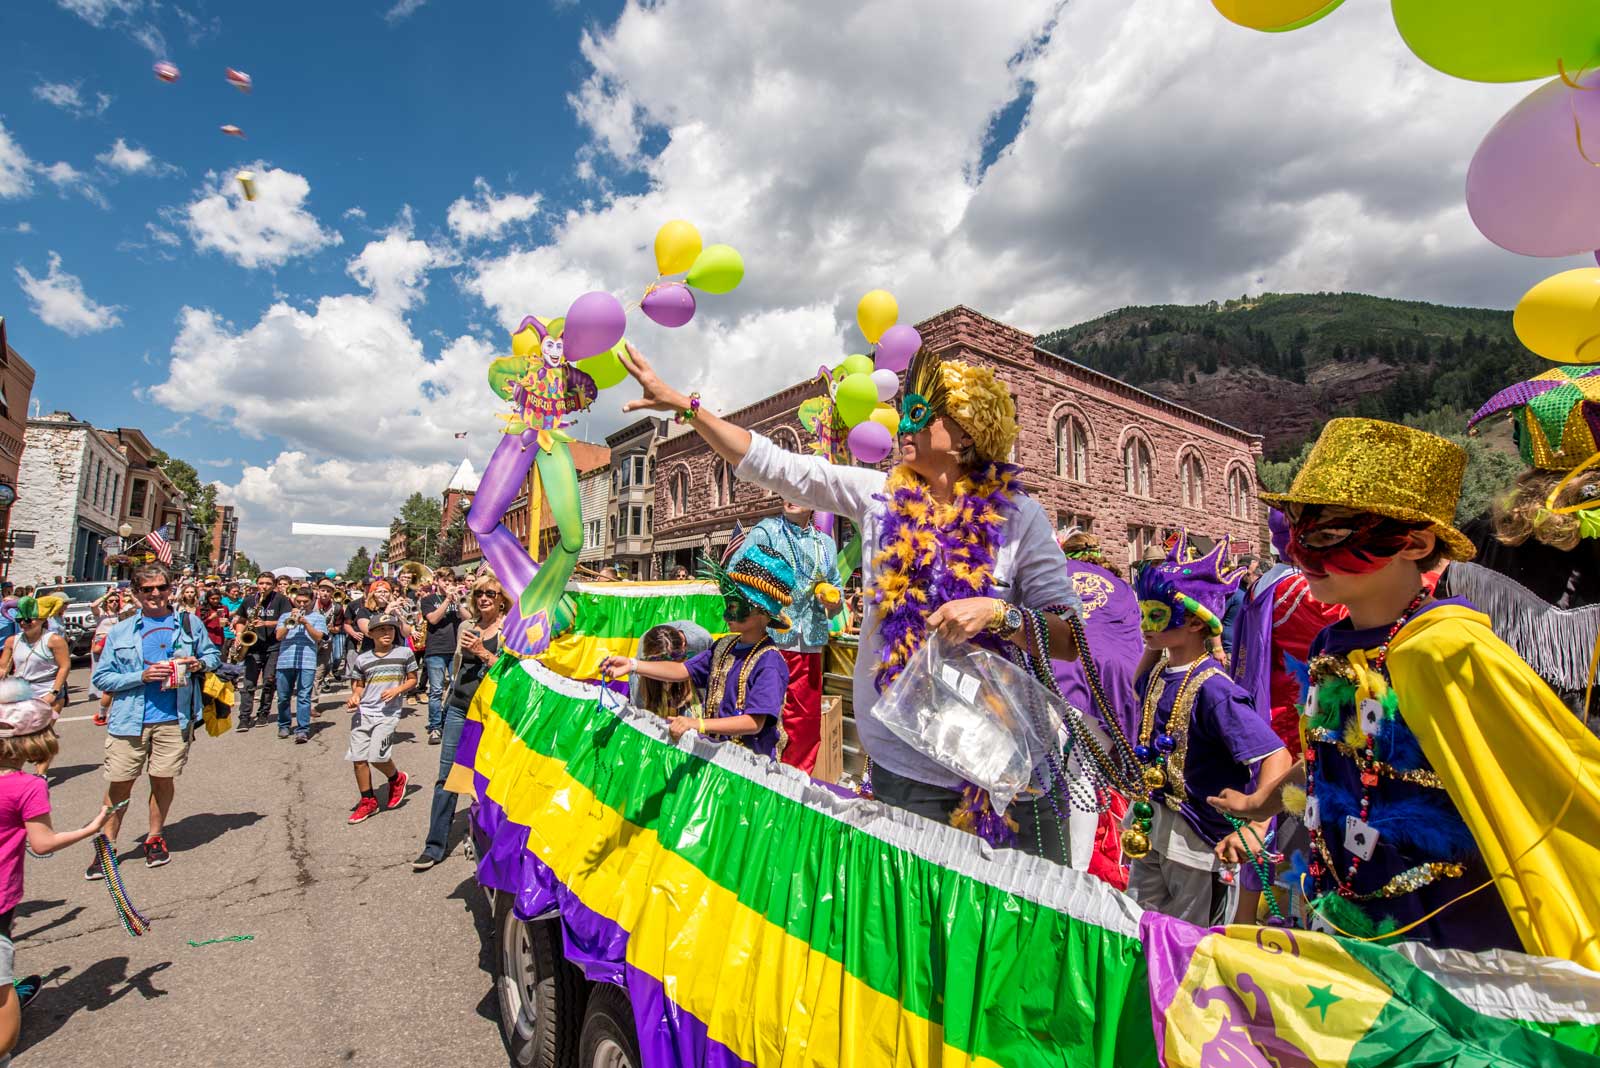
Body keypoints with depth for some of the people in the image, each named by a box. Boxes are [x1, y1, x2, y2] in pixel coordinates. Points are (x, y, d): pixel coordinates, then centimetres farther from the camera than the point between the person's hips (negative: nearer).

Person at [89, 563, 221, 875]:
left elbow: (213, 655, 14)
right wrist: (141, 676, -14)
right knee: (119, 783, 4)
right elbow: (101, 677, 2)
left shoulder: (190, 624, 5)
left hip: (174, 719, 0)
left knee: (163, 779, 9)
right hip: (129, 720, 0)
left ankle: (154, 838, 27)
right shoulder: (120, 632, 3)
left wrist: (200, 663, -8)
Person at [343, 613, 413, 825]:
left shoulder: (404, 653, 1)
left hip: (388, 713, -3)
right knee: (358, 758, 2)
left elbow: (412, 680, 7)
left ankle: (396, 779, 18)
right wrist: (354, 696, -3)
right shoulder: (362, 659, 7)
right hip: (363, 712, 4)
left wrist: (397, 690, -10)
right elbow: (359, 685, 18)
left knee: (376, 756, -15)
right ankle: (368, 802, 18)